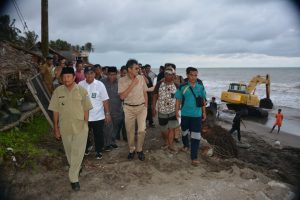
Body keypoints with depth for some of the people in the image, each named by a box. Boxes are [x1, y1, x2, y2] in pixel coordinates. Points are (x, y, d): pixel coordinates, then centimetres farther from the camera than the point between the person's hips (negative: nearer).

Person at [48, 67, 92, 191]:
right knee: (69, 152, 18)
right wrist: (56, 128, 2)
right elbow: (55, 111, 1)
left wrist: (85, 125, -3)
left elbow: (86, 109, -2)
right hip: (65, 127, 2)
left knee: (78, 152, -1)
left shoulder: (82, 90, -8)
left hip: (80, 127, -2)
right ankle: (76, 168, 44)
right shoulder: (58, 91, -4)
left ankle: (73, 178, 12)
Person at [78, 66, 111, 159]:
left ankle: (99, 151, 30)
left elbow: (105, 100, -6)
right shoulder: (80, 84, -2)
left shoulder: (100, 84, -7)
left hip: (98, 116, -2)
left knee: (98, 135, 9)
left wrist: (107, 114, -7)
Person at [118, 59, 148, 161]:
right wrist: (132, 84, -18)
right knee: (130, 131, 9)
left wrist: (146, 106, 4)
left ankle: (139, 150, 16)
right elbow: (122, 96, -16)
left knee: (142, 130, -5)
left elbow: (145, 93, 8)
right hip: (129, 108, -1)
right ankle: (132, 149, 29)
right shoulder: (122, 80, -8)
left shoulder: (141, 78, -1)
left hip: (141, 107, 1)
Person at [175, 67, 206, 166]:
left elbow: (203, 100, 7)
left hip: (197, 115, 0)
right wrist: (177, 111, -6)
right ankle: (186, 145, 49)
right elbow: (178, 100, -2)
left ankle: (194, 157, 3)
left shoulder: (201, 87, -2)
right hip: (185, 114, 0)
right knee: (184, 131, 20)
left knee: (196, 135, -4)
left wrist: (204, 112, 8)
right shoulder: (182, 87, -8)